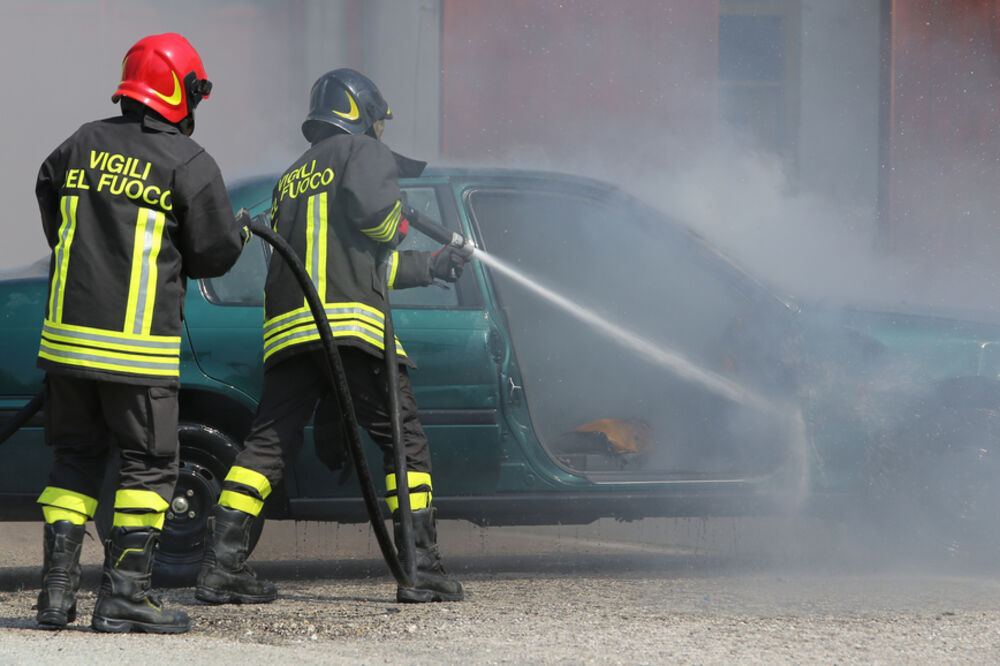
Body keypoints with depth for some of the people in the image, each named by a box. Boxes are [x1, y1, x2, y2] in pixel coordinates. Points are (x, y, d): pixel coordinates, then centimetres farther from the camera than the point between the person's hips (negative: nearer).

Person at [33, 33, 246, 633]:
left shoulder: (82, 145, 8)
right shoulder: (190, 164, -7)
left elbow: (49, 207, 21)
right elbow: (215, 254, -3)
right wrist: (240, 233, 20)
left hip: (67, 332, 5)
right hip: (138, 346, -5)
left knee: (76, 457, 13)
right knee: (149, 464, 3)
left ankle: (58, 589, 8)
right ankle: (125, 595, -2)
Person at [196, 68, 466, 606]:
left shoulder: (293, 178, 32)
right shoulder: (361, 151, 8)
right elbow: (370, 206, -15)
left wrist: (429, 266, 45)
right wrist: (394, 222, 8)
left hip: (286, 328, 7)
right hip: (348, 320, -7)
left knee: (268, 444, 5)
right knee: (403, 440, 1)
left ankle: (221, 566, -4)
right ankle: (422, 571, -3)